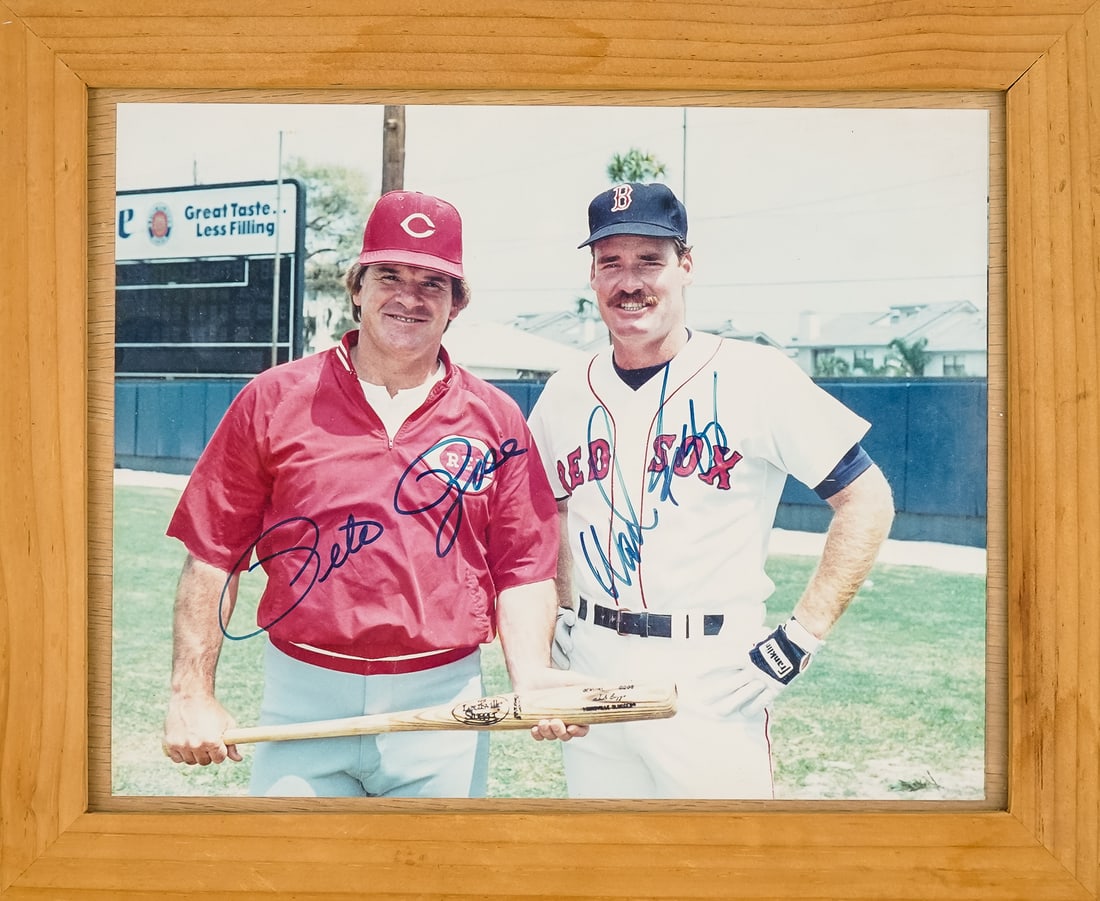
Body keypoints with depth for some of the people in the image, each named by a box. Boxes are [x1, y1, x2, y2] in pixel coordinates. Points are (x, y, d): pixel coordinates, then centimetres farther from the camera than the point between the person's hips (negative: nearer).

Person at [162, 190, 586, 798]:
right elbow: (213, 554, 1)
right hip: (303, 699, 0)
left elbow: (522, 570, 2)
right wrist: (192, 697, -2)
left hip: (443, 703, 1)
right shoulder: (274, 399, 0)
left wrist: (529, 674, -14)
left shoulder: (495, 419, 3)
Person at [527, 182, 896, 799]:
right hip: (589, 673, 5)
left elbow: (868, 500, -8)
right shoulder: (564, 395, 6)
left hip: (712, 683, -4)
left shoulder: (753, 376, -9)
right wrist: (559, 621, 9)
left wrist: (801, 638, -12)